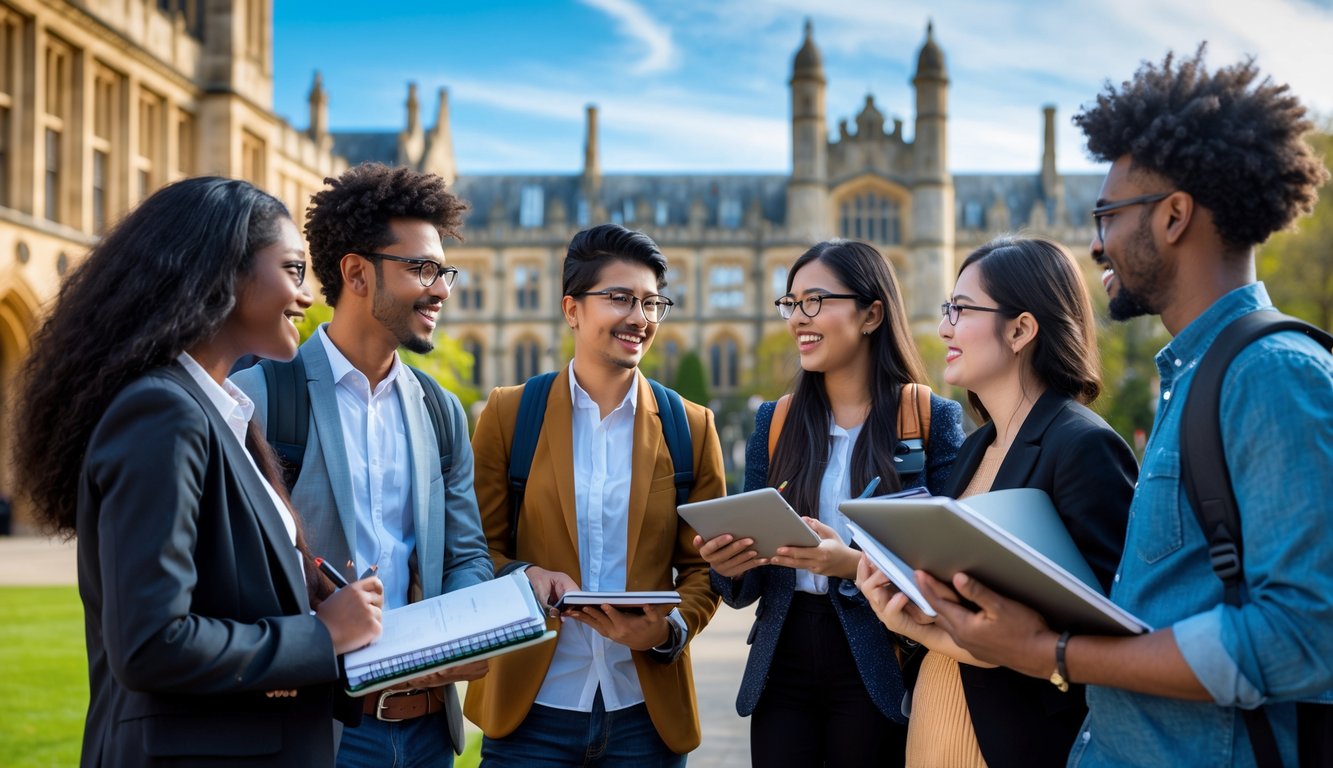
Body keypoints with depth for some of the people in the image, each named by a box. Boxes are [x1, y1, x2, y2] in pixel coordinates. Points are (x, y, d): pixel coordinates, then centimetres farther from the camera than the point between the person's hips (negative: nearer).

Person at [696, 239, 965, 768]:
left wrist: (855, 565, -23)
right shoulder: (774, 422, 8)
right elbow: (748, 585, 9)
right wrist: (729, 567, -13)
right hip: (781, 665, 4)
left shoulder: (932, 419, -5)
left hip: (878, 670, -3)